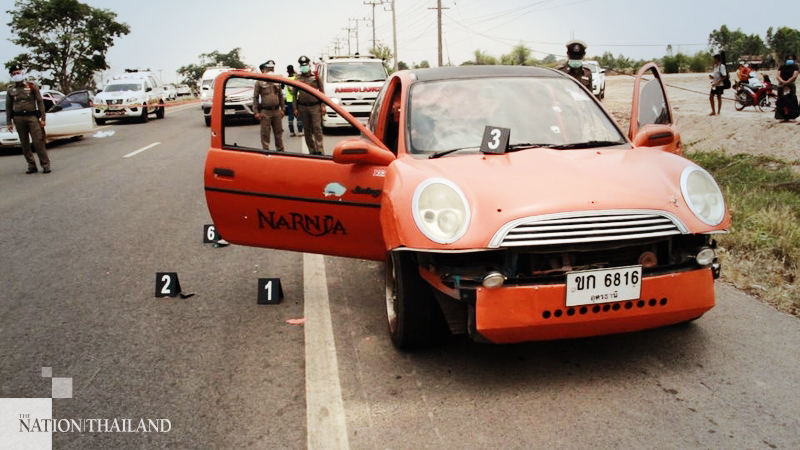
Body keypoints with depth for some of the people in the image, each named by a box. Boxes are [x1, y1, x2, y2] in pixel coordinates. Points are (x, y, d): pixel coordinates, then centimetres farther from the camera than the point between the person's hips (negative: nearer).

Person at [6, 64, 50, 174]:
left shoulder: (32, 87, 4)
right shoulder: (10, 90, 10)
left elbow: (40, 102, 3)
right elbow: (8, 107, 13)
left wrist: (43, 118, -3)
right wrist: (9, 122, 8)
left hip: (32, 117, -3)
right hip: (19, 119, 3)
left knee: (38, 142, -10)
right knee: (25, 144, 4)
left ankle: (45, 164, -6)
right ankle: (31, 166, 10)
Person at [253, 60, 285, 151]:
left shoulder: (277, 82, 12)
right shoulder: (259, 83, -2)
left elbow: (281, 96, 18)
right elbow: (255, 97, -3)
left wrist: (282, 109, 13)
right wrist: (256, 112, -8)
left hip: (276, 111, 4)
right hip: (265, 112, -4)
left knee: (278, 132, 10)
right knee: (265, 133, -1)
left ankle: (280, 150, 21)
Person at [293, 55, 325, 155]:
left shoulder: (315, 77, 4)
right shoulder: (297, 78, 8)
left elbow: (322, 91, 5)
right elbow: (295, 94, 11)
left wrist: (323, 106, -2)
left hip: (315, 106, -2)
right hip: (303, 107, 2)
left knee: (317, 128, -9)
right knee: (307, 130, 6)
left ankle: (319, 150, -7)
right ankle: (312, 150, 14)